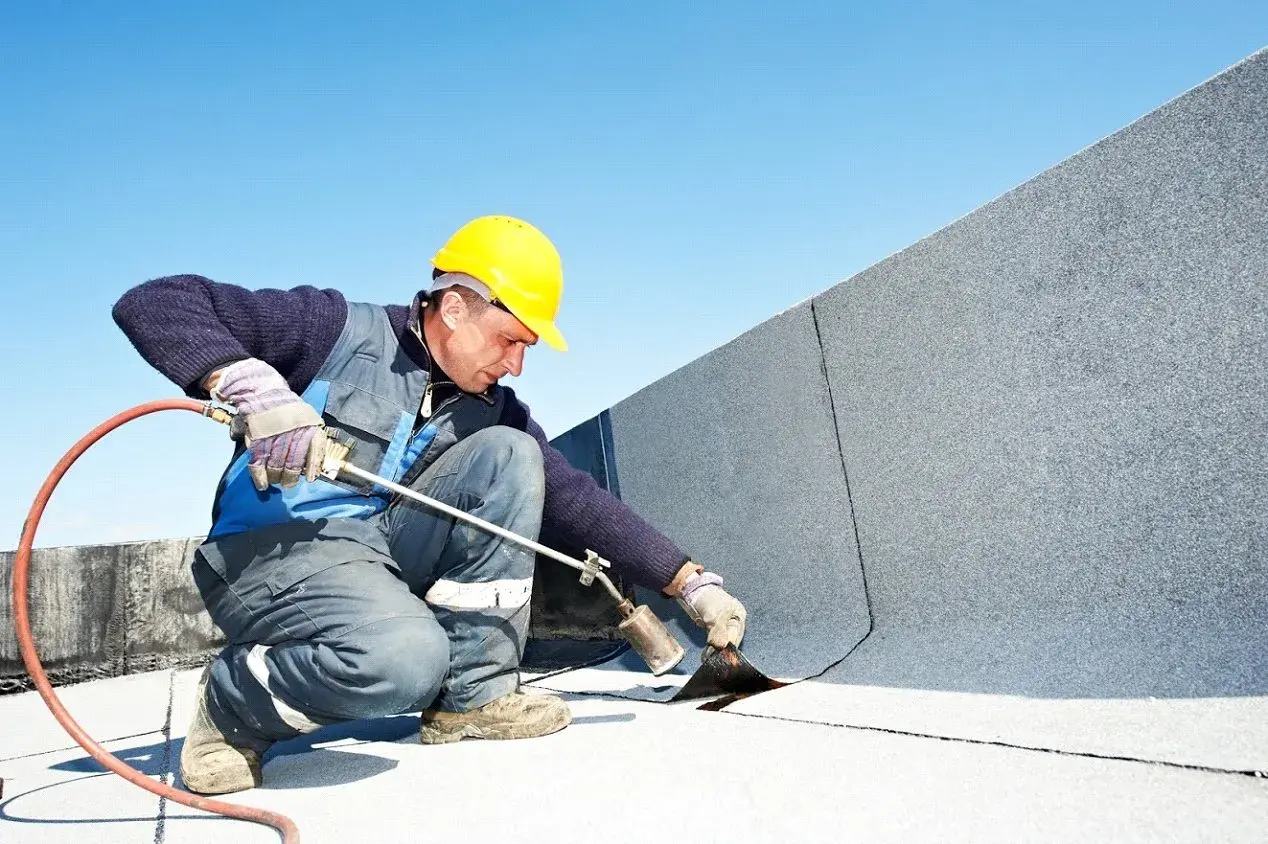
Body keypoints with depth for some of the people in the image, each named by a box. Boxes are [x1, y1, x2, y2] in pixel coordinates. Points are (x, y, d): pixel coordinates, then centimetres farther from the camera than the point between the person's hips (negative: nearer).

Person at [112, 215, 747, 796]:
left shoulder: (491, 408, 7)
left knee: (509, 453, -10)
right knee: (405, 656, -35)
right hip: (273, 551, -6)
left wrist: (692, 584, -1)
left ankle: (473, 695, -7)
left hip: (388, 555, 6)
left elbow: (574, 499, 4)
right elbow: (153, 303, -10)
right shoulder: (337, 329, -8)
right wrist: (251, 384, -29)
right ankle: (230, 709, -3)